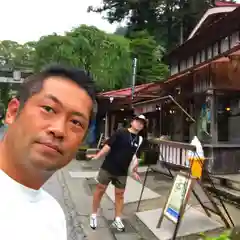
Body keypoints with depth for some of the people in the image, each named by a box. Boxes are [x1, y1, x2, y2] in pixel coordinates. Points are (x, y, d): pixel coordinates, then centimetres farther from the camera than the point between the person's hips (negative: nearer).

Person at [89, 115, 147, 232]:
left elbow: (135, 157, 12)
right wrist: (97, 156, -19)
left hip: (122, 172, 4)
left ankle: (117, 219, 26)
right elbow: (108, 146, -12)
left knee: (120, 194, 11)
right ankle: (93, 215, 25)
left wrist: (134, 171, 13)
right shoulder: (120, 133, -10)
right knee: (100, 190, 7)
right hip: (108, 167, -4)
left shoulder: (139, 140, 5)